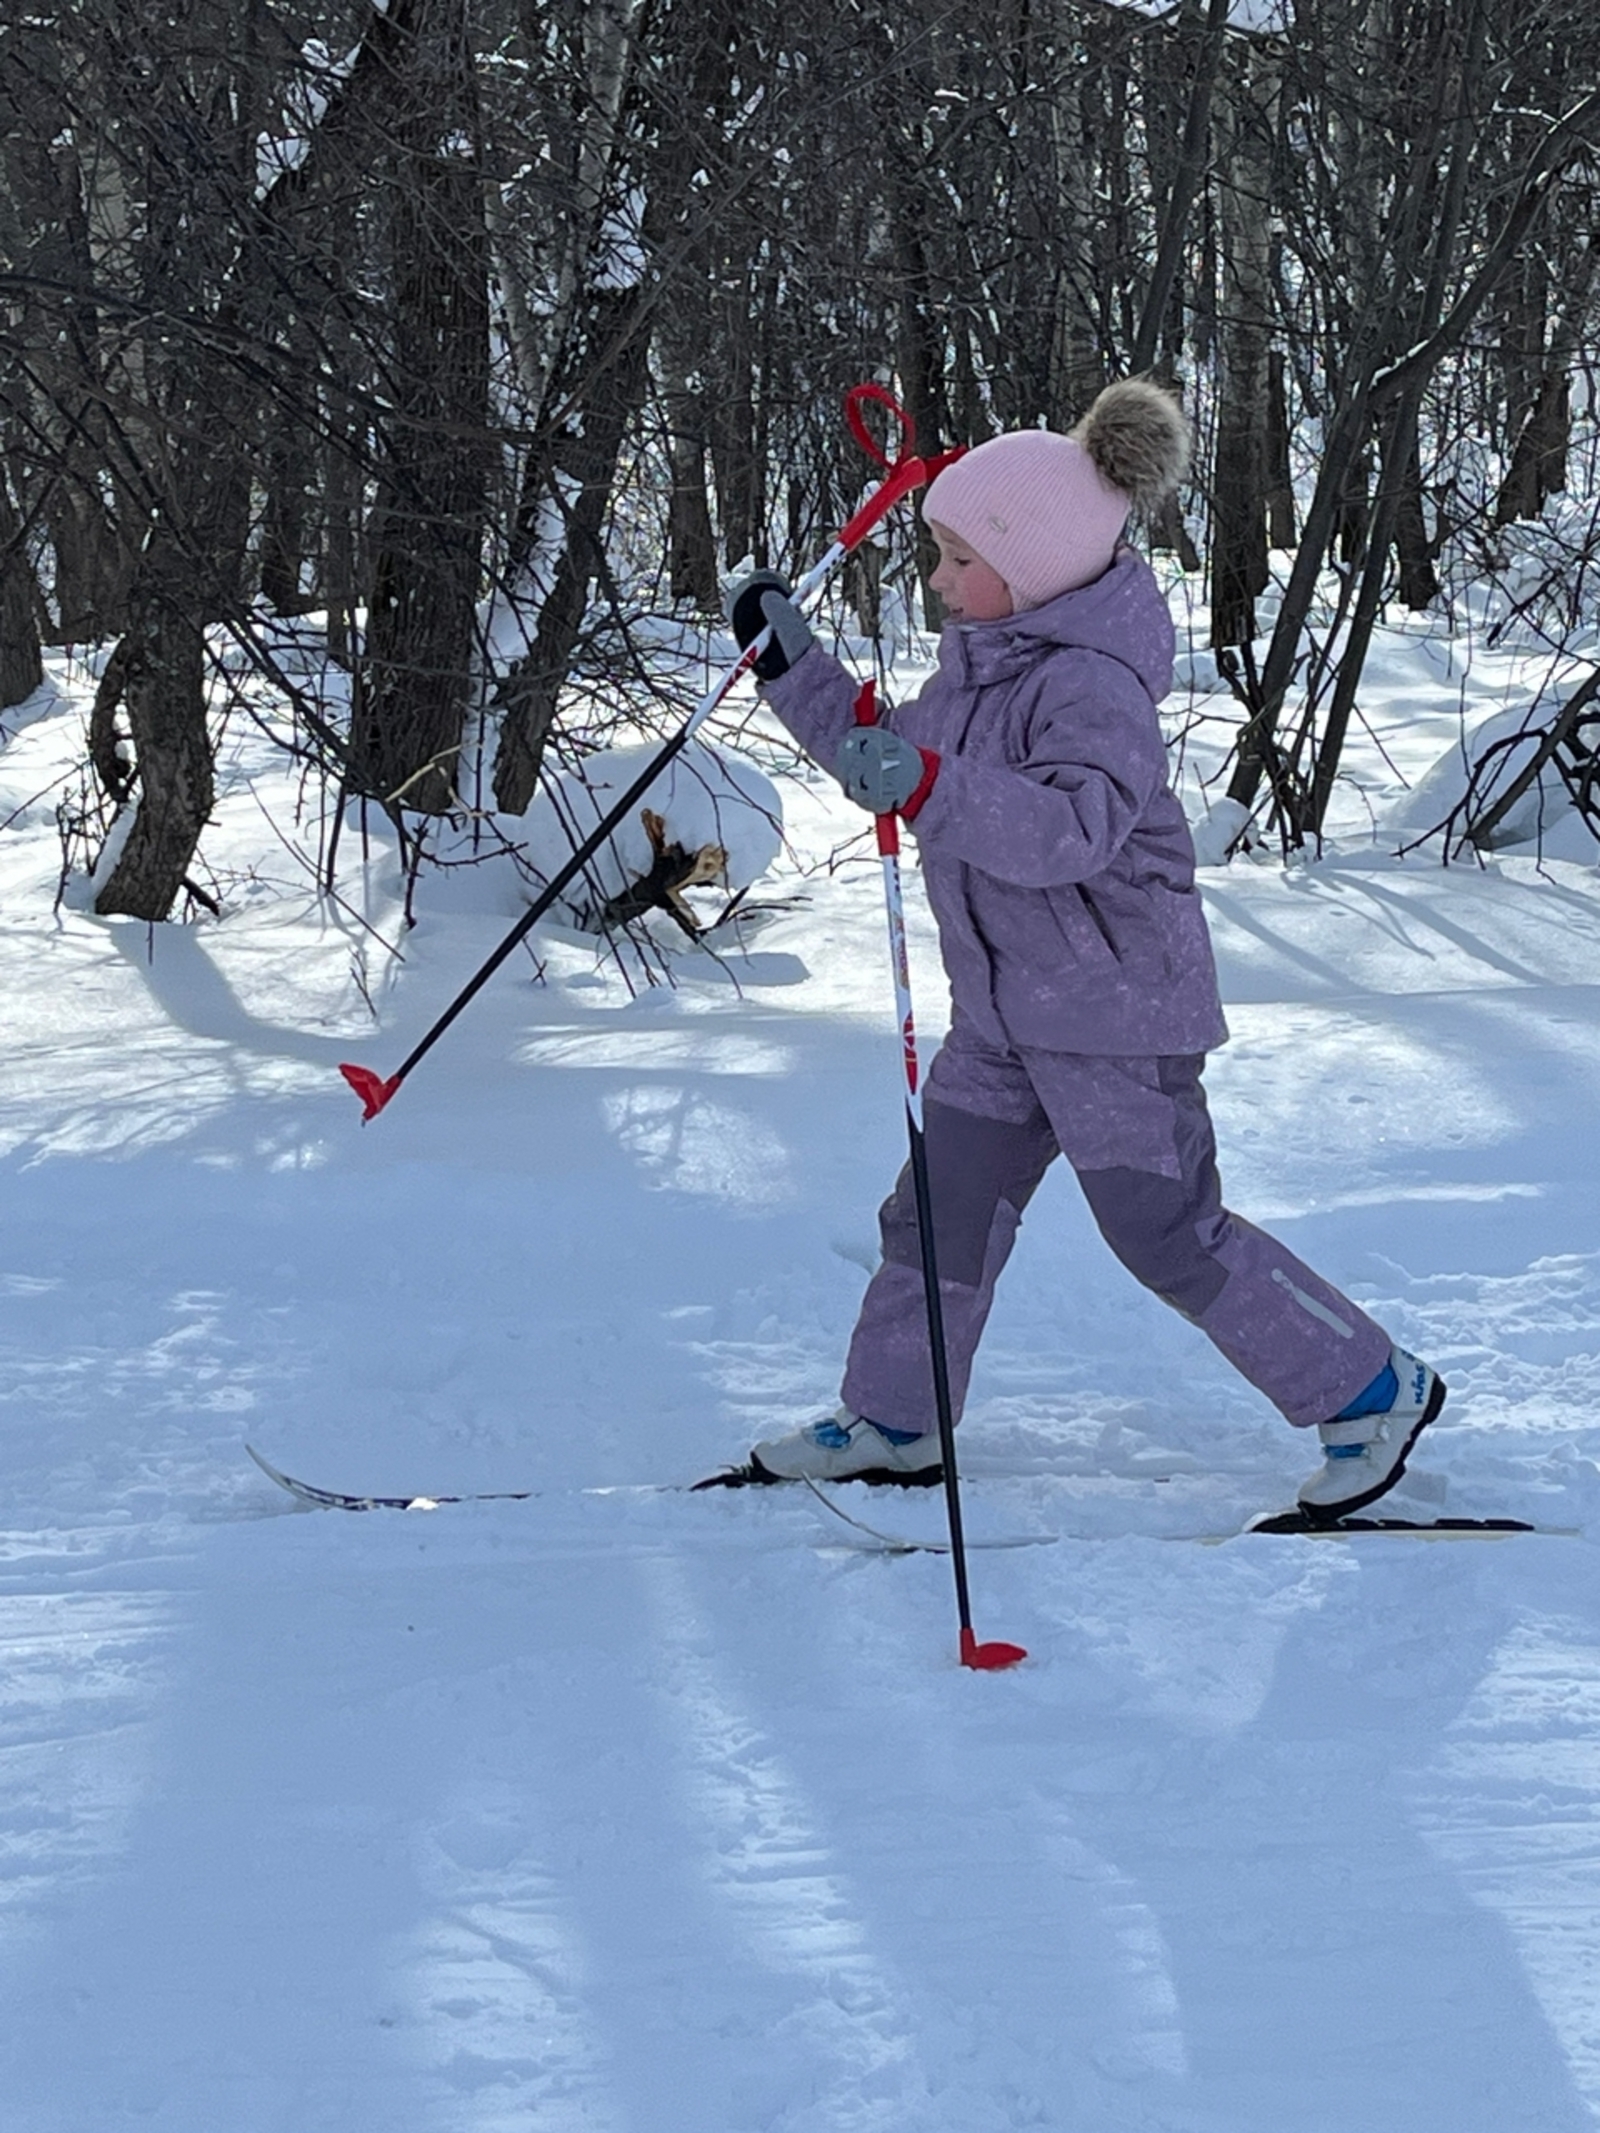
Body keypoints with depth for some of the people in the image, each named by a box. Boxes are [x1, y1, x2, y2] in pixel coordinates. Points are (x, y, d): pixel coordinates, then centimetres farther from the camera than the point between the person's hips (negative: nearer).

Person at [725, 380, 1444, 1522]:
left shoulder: (1092, 682, -24)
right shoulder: (984, 655, 5)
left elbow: (1074, 826, -39)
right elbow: (886, 758, 18)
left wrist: (929, 786, -51)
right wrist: (792, 665, 9)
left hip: (1116, 1007, -9)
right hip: (1005, 1007, 9)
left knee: (1170, 1233, -2)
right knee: (941, 1208, 12)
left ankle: (1371, 1389, 12)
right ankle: (892, 1423, 25)